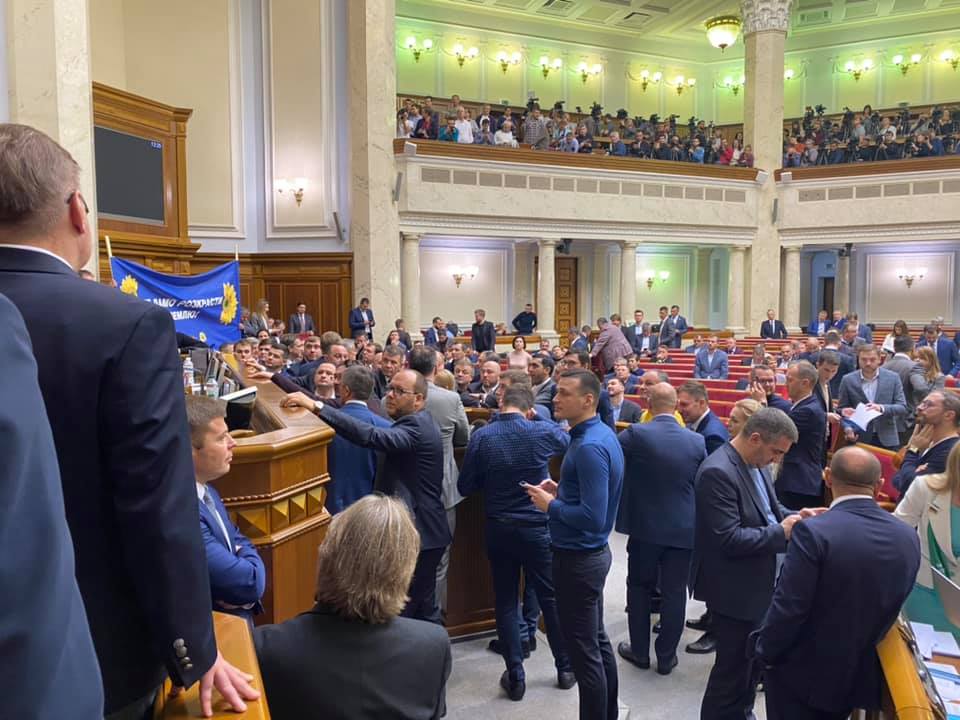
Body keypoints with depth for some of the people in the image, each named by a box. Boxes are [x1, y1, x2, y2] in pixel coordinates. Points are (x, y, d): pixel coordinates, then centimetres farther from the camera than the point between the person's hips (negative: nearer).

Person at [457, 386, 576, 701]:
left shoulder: (481, 436, -9)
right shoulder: (542, 431, -10)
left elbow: (465, 487, -3)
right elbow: (570, 440, 13)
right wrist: (539, 417, 18)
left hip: (498, 530, 1)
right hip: (538, 528, 0)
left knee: (505, 603, 12)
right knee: (551, 598, 14)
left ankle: (515, 677, 18)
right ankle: (565, 669, 28)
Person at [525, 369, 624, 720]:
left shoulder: (589, 447, -25)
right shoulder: (602, 434, 6)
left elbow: (592, 518, -29)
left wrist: (550, 505, -16)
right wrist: (561, 491, 5)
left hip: (578, 559, -10)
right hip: (590, 553, 10)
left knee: (584, 651, 4)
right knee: (597, 641, 22)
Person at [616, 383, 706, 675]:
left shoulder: (636, 434, -15)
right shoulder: (697, 441, -4)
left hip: (645, 527, -1)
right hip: (683, 528, 2)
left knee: (639, 587, 16)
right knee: (674, 593, 11)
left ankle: (639, 651, 26)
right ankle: (666, 657, 21)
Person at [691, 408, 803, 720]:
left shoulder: (753, 464, 2)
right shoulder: (718, 472, -28)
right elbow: (728, 539, -30)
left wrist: (795, 518, -4)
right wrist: (781, 533, -23)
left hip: (756, 582, 10)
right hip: (734, 588, -10)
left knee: (752, 659, 25)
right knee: (733, 665, 7)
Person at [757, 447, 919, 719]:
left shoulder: (813, 532, -26)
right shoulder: (908, 538, -6)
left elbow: (788, 607, -23)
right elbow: (891, 606, 6)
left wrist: (765, 651, -7)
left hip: (803, 671, -5)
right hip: (862, 674, 5)